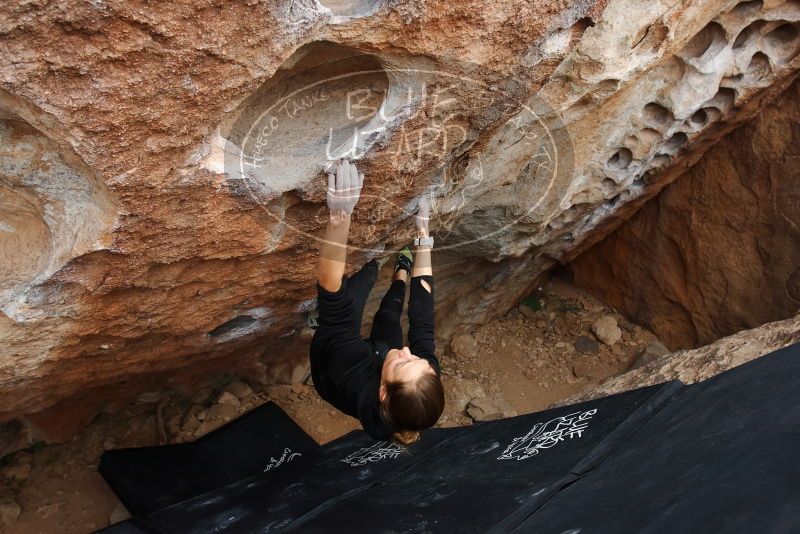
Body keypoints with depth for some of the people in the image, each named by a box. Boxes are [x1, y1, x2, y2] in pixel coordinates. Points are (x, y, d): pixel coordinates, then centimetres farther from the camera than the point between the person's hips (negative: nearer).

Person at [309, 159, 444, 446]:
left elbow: (332, 297, -51)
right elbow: (422, 319, -27)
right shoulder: (427, 377, -40)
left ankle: (371, 268, 26)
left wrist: (340, 215, -58)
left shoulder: (354, 378, -50)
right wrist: (422, 229, -23)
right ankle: (402, 272, 51)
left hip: (327, 365, -2)